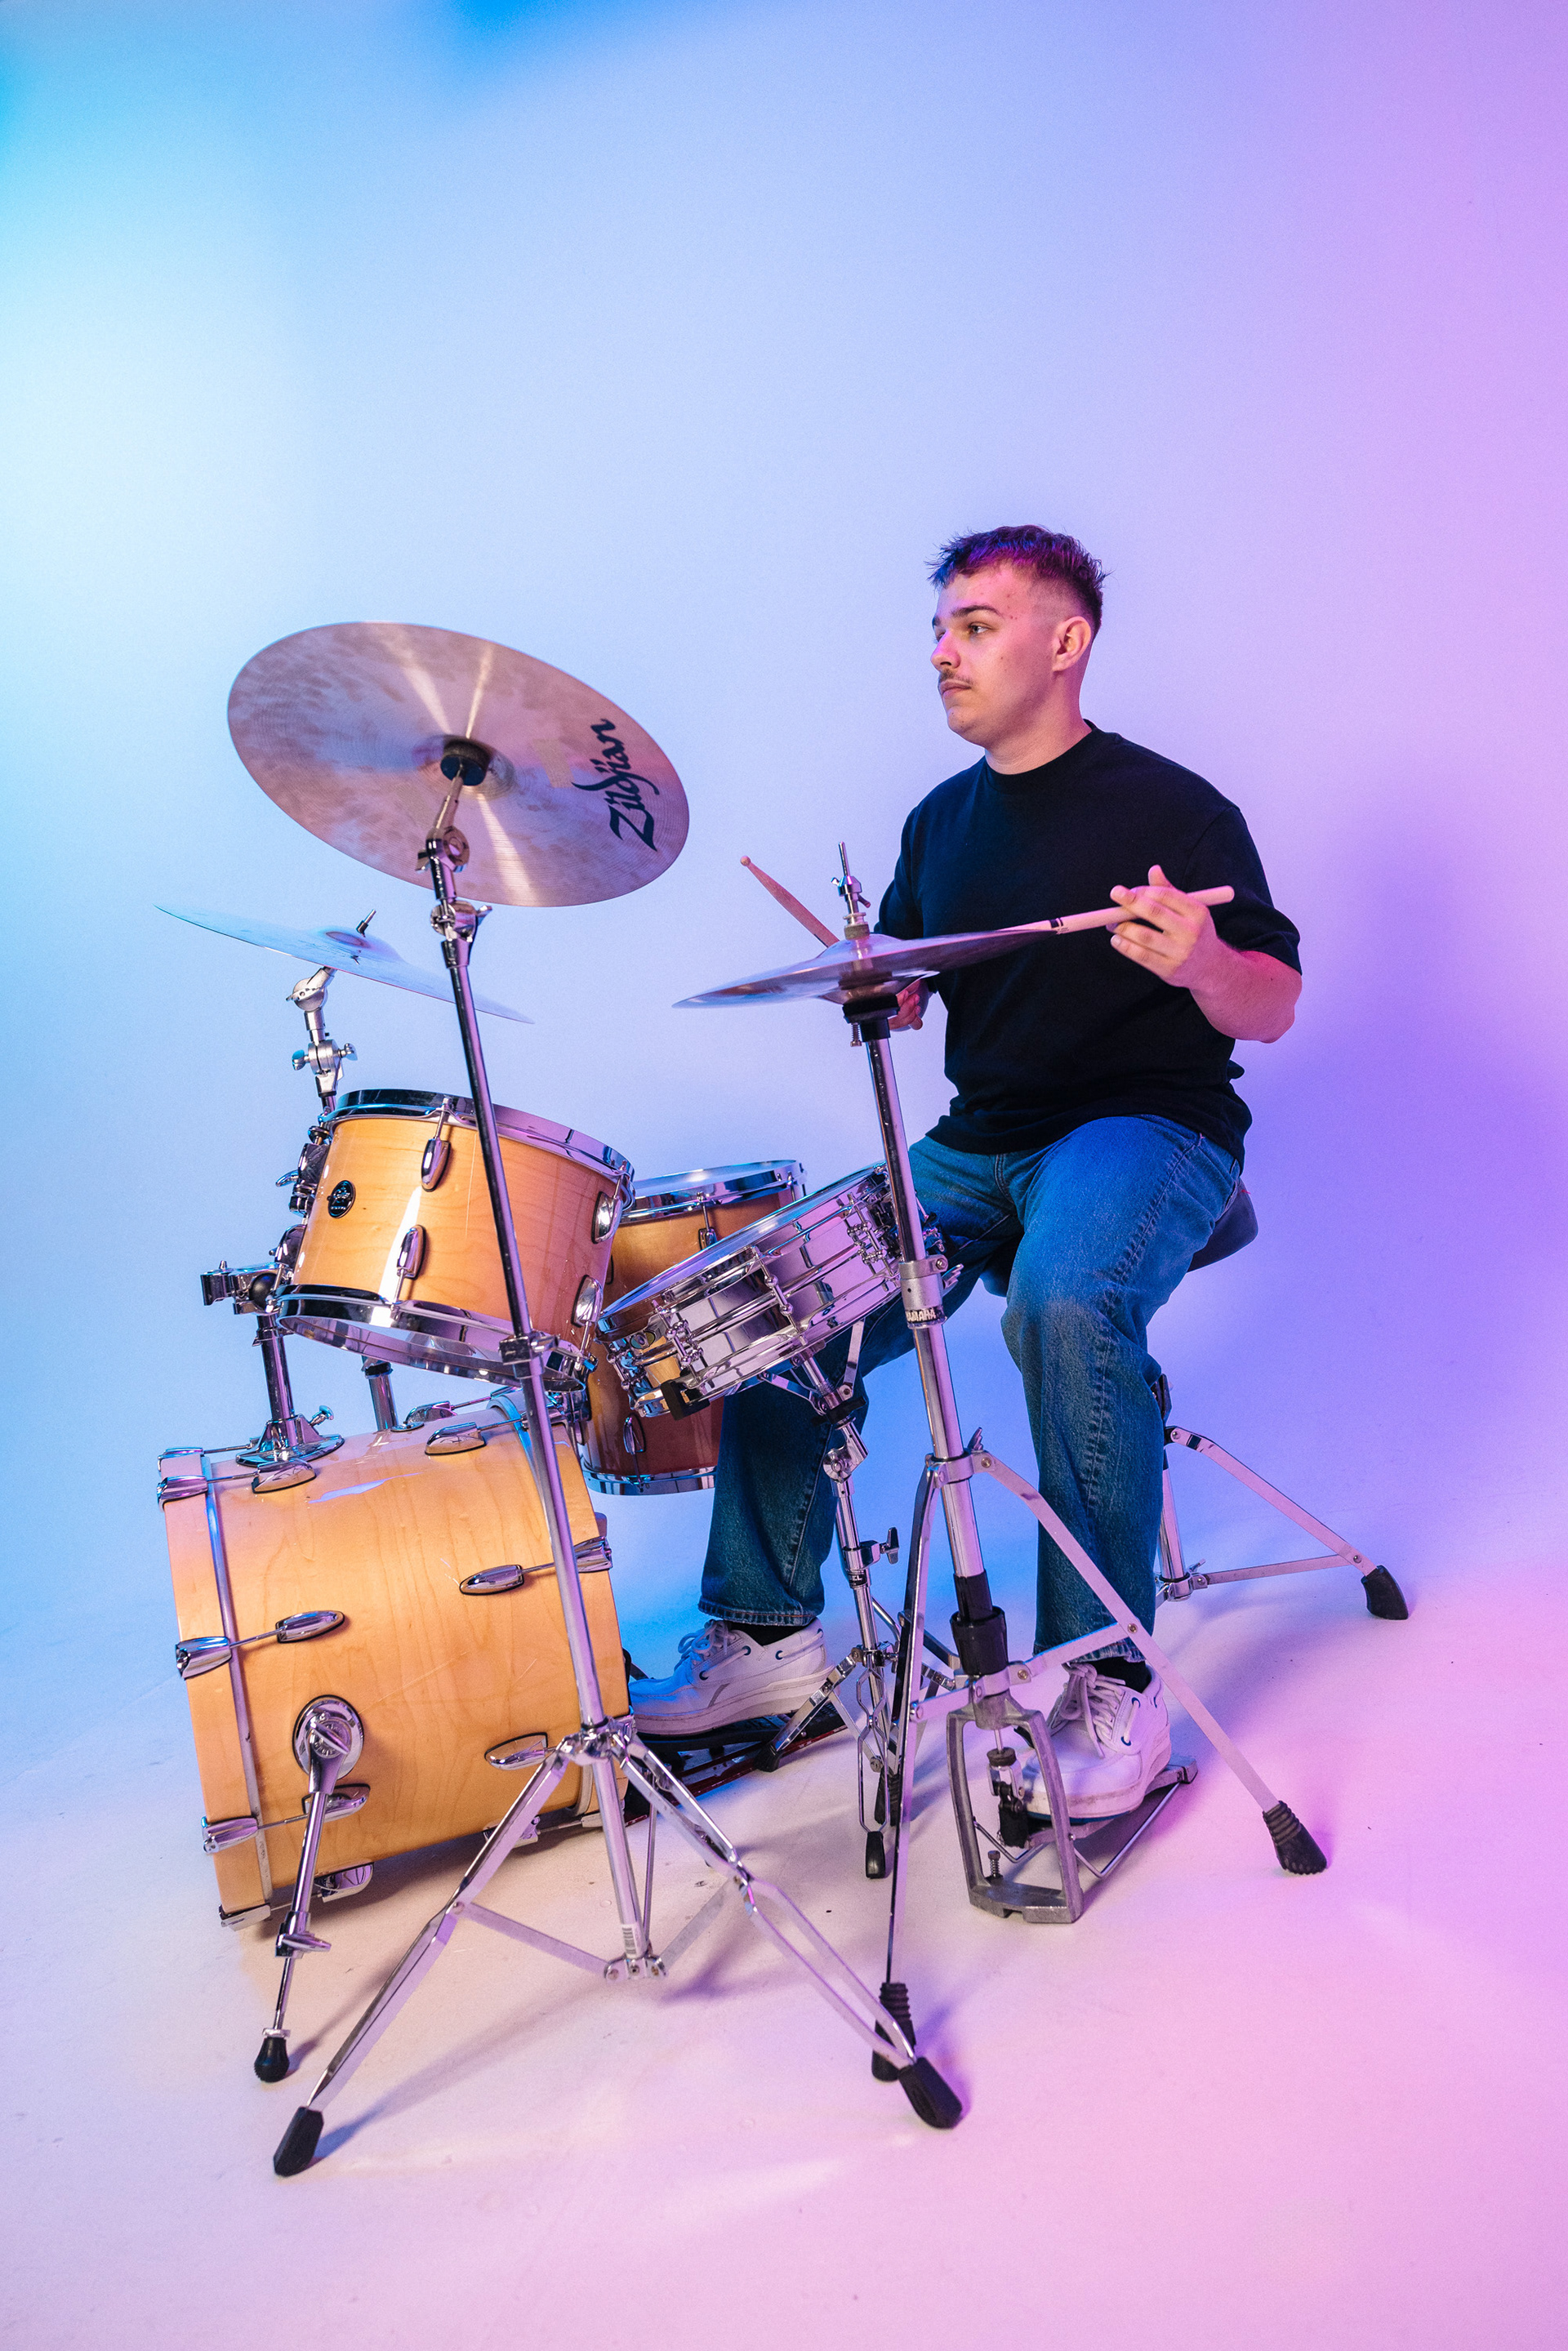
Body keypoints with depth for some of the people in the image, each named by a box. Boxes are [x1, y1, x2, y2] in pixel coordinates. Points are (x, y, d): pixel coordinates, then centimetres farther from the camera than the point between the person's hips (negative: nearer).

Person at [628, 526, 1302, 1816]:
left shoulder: (1169, 809, -7)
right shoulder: (943, 820, 13)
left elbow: (1273, 1012, -9)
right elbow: (900, 993, 19)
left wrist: (1202, 961, -32)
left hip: (1149, 1129, -6)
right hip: (981, 1143, 6)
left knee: (1066, 1299, -37)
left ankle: (1113, 1676, -22)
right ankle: (768, 1631, 4)